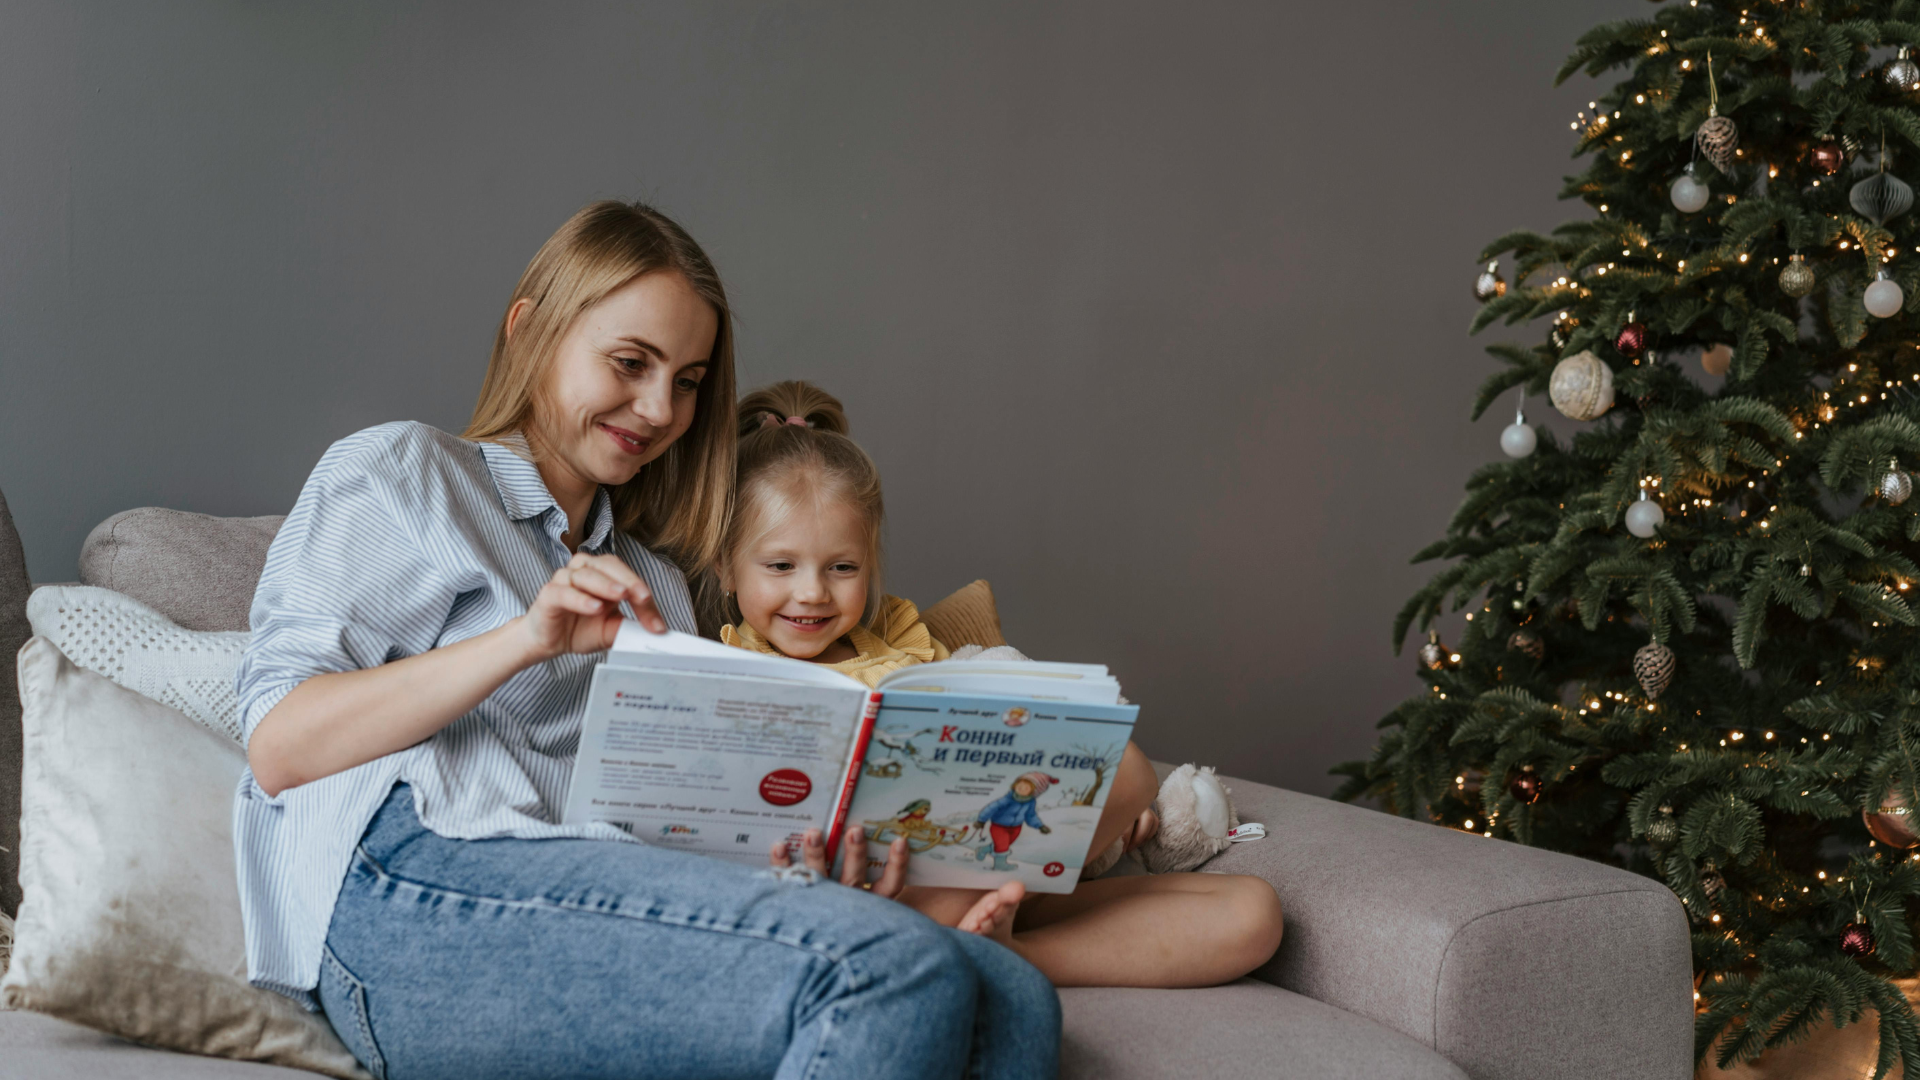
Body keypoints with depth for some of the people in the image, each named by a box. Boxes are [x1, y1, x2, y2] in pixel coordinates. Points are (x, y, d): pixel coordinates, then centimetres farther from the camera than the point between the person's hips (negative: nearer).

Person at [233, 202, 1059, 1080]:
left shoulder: (651, 584, 35)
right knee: (893, 974, -29)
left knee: (1014, 1006, -21)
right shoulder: (398, 474, 17)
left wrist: (797, 854, -2)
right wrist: (525, 640, -9)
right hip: (407, 891, -6)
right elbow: (278, 746, 1)